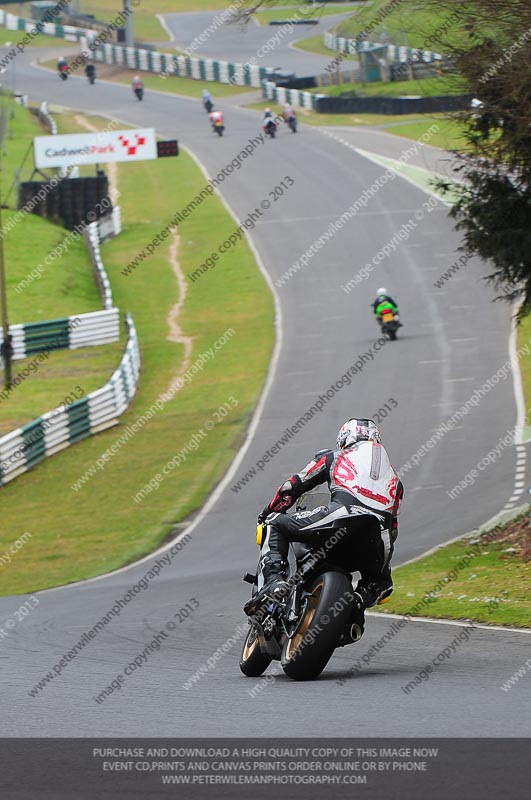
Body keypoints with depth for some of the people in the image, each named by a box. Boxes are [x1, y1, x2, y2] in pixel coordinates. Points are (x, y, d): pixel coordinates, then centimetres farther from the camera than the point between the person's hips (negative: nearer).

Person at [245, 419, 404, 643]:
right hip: (380, 530, 3)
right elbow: (393, 527, 36)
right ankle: (357, 603, -2)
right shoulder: (393, 477, 39)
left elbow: (292, 486, 29)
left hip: (342, 515, -3)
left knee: (276, 525, 16)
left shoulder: (332, 457, 30)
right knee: (381, 582, 32)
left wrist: (268, 513, 44)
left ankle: (274, 580, -8)